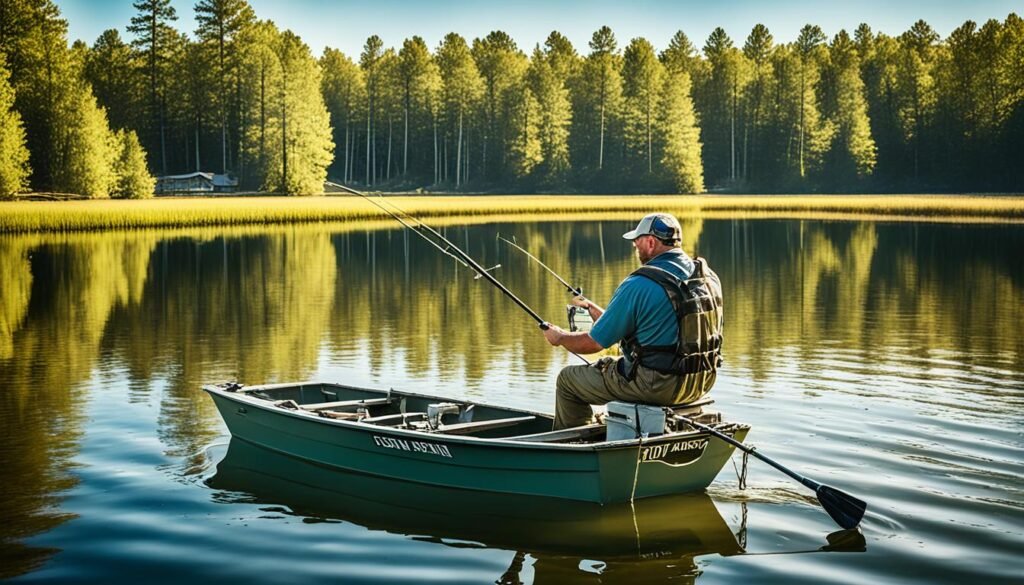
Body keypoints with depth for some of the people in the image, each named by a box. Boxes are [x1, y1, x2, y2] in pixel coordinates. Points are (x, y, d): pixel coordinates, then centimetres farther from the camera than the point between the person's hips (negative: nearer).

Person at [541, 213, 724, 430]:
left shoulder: (638, 285, -19)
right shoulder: (708, 276, 4)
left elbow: (593, 343, -10)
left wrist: (559, 337, 12)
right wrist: (595, 310, 24)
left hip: (658, 386, -8)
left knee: (568, 379, 11)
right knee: (614, 365, 35)